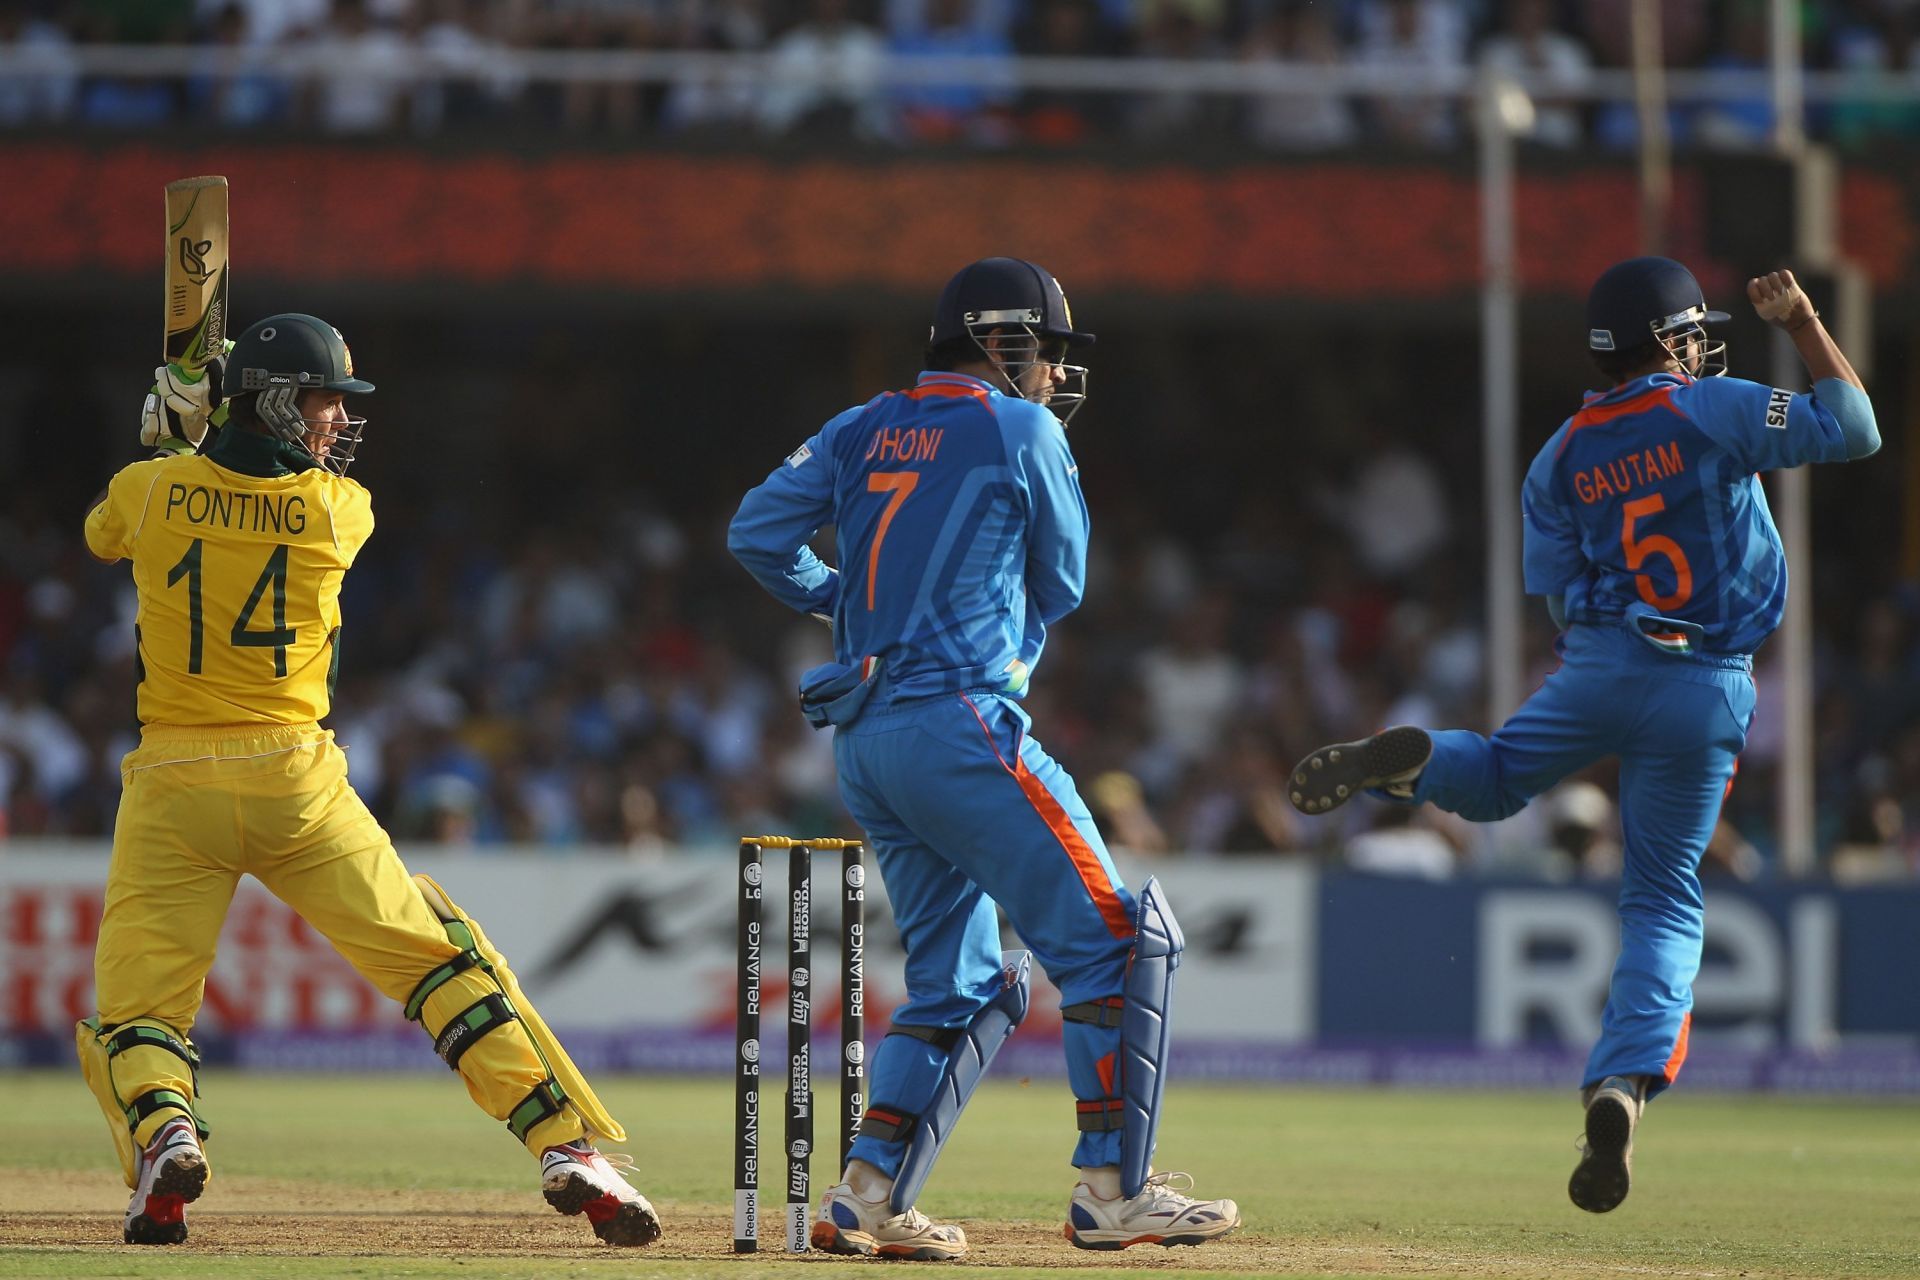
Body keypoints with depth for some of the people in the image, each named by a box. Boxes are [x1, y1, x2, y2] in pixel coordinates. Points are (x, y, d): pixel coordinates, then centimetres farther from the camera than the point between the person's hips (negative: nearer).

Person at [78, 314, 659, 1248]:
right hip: (297, 779, 0)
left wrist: (175, 443, 32)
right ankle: (566, 1145, 0)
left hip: (171, 786, 0)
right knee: (442, 960, 8)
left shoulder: (150, 490, 1)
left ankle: (162, 1134, -25)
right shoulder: (342, 508, -1)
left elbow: (102, 534, 24)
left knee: (133, 1011, 7)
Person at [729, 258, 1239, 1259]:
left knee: (962, 982, 15)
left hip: (861, 747, 8)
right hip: (958, 721, -8)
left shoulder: (865, 430, 17)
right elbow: (1062, 584, 8)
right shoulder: (1022, 432, 1)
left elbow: (756, 531, 9)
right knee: (1115, 939, -5)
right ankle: (1111, 1192, -9)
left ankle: (866, 1195, 5)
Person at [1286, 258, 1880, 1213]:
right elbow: (1852, 431, -3)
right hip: (1709, 685, -2)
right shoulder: (1713, 411, -4)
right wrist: (1804, 326, 6)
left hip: (1599, 665, 2)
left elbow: (1562, 596, 9)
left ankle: (1409, 761, -10)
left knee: (1495, 781, 26)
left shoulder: (1561, 458, 8)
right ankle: (1624, 1080, -14)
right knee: (1663, 898, 5)